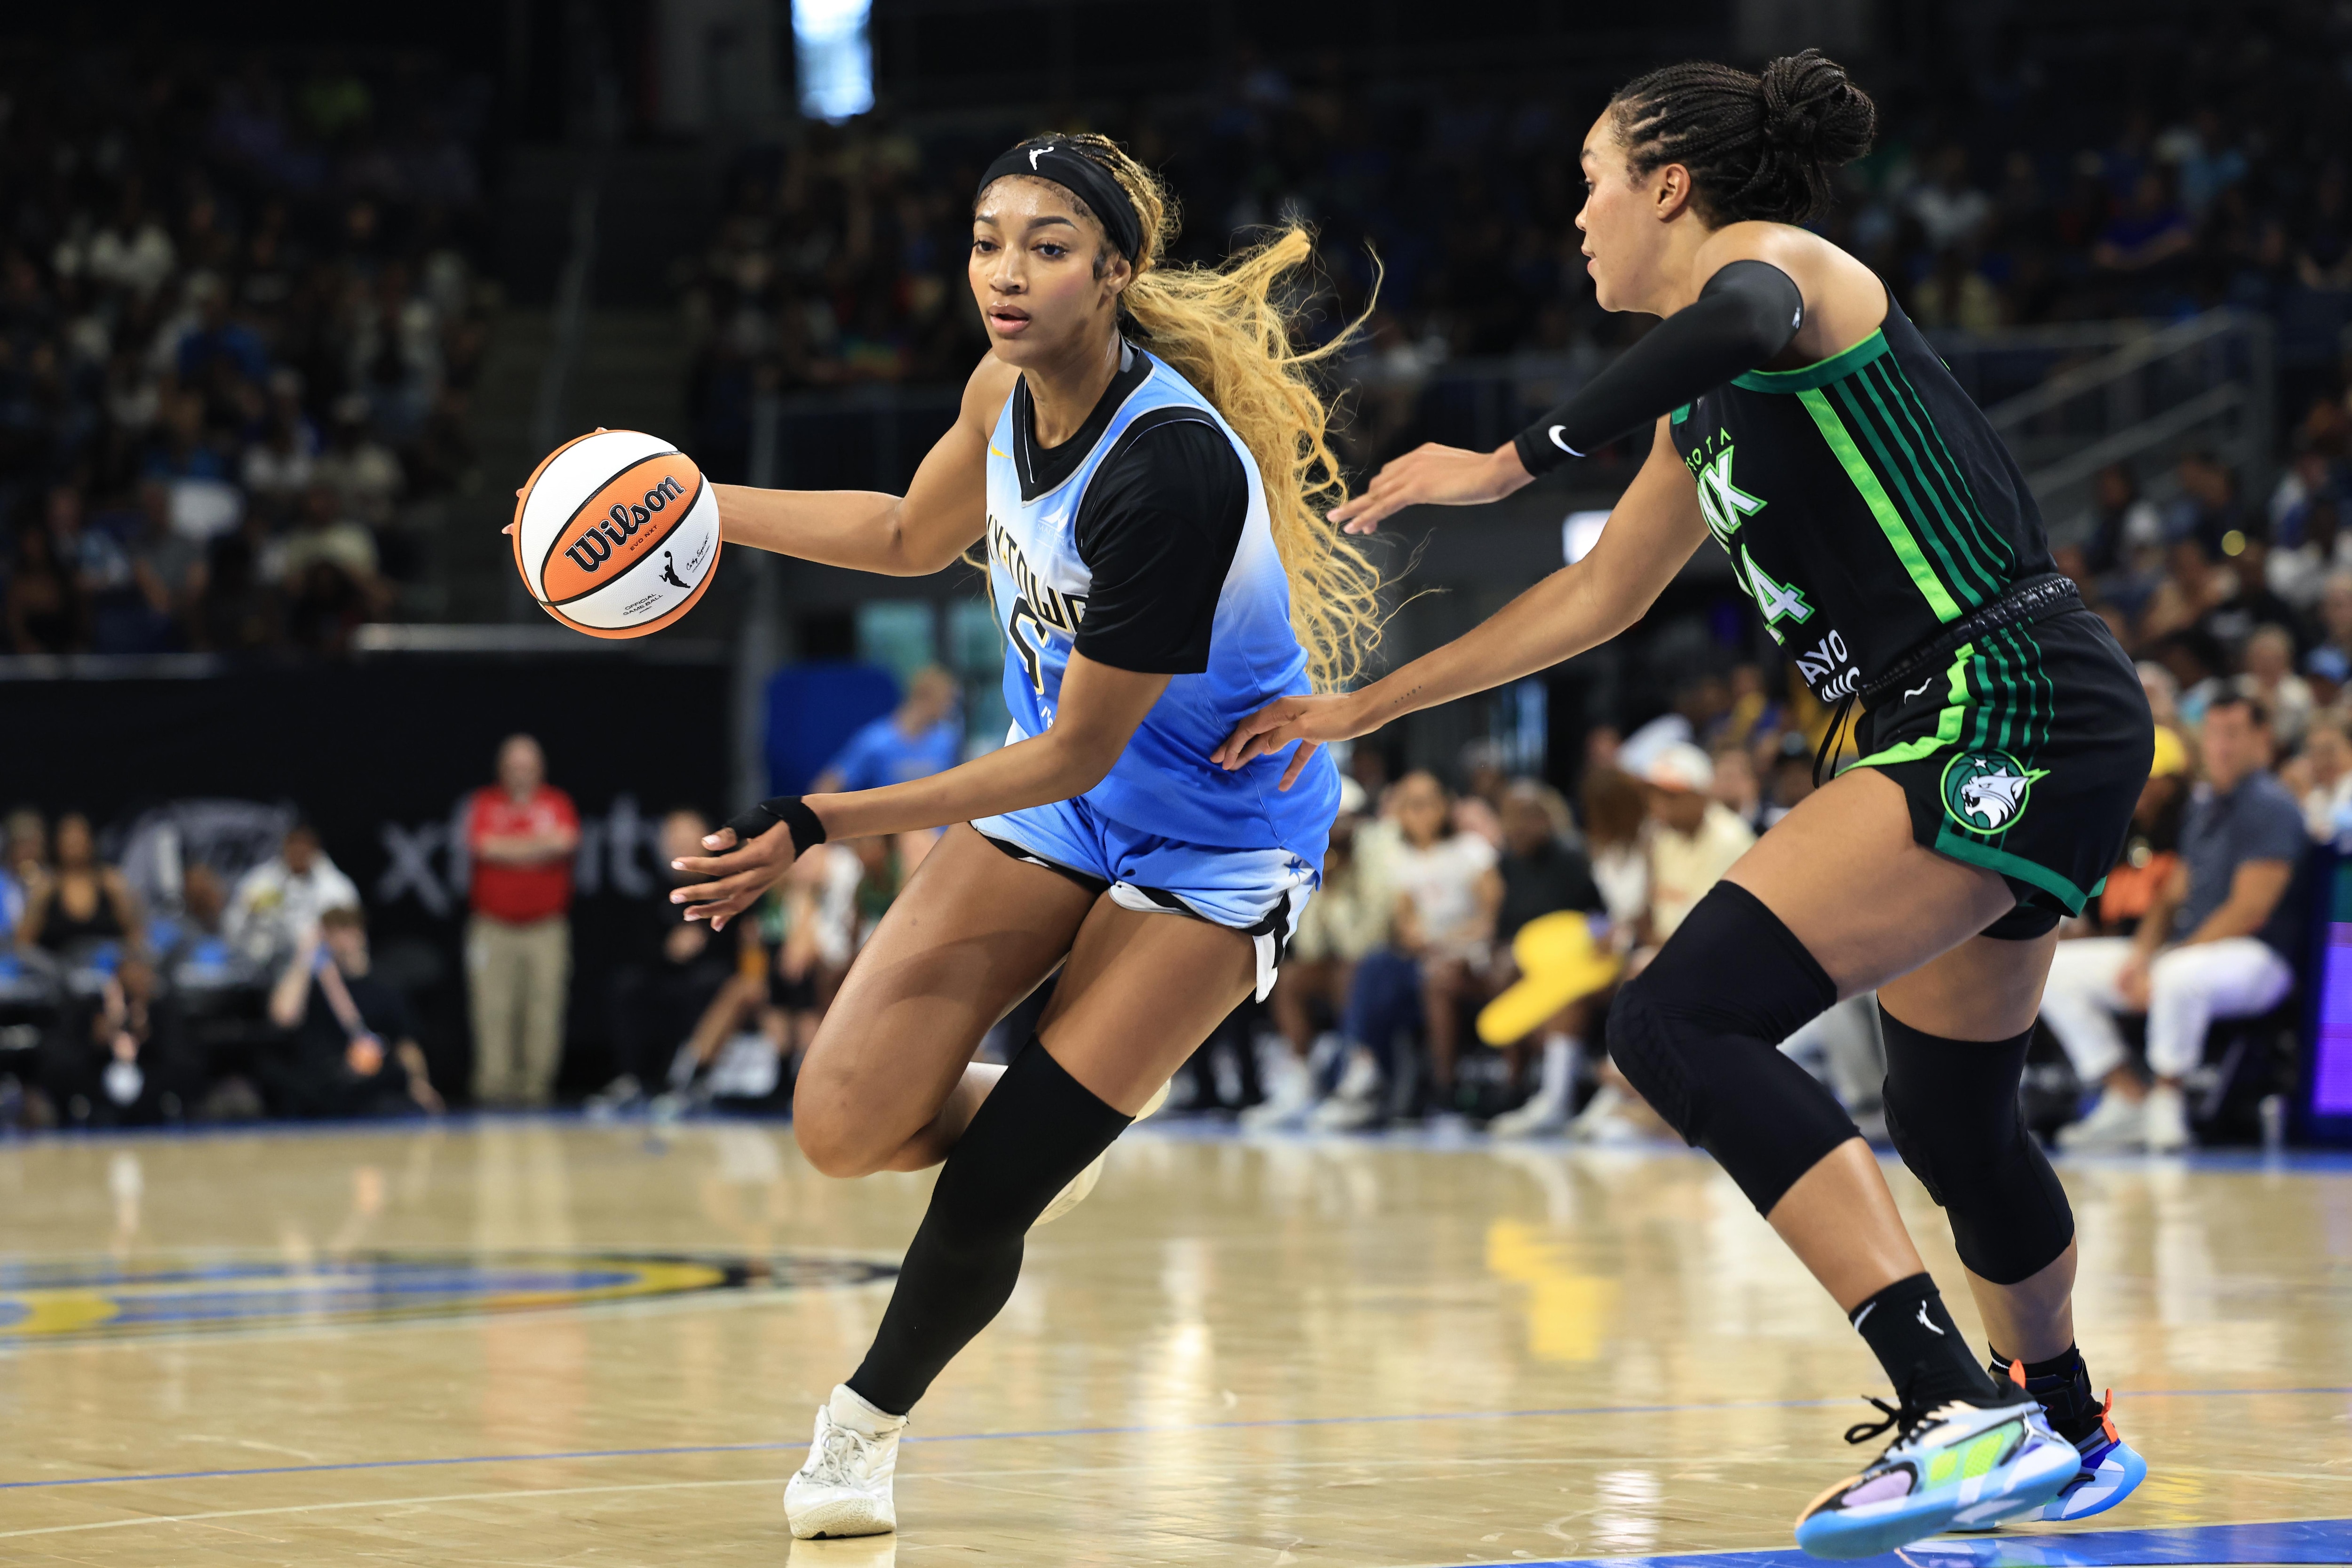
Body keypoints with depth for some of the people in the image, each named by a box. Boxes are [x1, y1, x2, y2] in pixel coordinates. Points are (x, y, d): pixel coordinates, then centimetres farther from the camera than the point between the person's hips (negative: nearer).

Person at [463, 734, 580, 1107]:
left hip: (546, 926, 1)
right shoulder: (485, 804, 8)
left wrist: (509, 849, -6)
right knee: (492, 1009, -6)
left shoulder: (557, 803, 9)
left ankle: (537, 1083, 1)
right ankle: (494, 1084, -4)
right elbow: (484, 846, -10)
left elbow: (565, 840, -11)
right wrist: (539, 844, -4)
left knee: (544, 1004, -4)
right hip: (494, 925, -1)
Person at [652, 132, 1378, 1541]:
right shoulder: (1011, 393, -8)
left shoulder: (1171, 466, -31)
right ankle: (1064, 1109, 24)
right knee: (845, 1131, -7)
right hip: (1058, 805, 7)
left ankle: (871, 1421, 18)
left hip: (1212, 845, -7)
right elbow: (914, 536, 16)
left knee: (985, 1197, -10)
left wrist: (821, 825, -26)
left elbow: (1078, 753, -25)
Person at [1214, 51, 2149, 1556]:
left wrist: (1510, 462, -26)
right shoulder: (1706, 412, 23)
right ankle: (2066, 1435, 42)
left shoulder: (1768, 257, -4)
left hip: (2011, 709, -10)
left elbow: (1744, 322, -31)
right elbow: (1600, 595, 34)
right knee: (1951, 1118, 22)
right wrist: (1364, 708, 37)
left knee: (1685, 1021, -17)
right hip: (1992, 743, 10)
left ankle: (1965, 1410, -23)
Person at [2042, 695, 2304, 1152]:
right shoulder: (2202, 803, 16)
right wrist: (2141, 955, -2)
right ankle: (2127, 1100, -3)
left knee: (2180, 978, -43)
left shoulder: (2270, 806, -10)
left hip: (2254, 958, -9)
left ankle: (2166, 1099, -19)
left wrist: (2164, 967, -20)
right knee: (2055, 969, 0)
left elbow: (2249, 910, -18)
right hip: (2183, 948, 9)